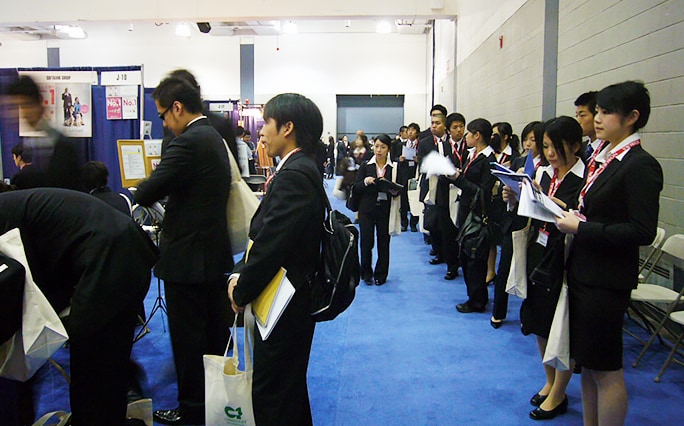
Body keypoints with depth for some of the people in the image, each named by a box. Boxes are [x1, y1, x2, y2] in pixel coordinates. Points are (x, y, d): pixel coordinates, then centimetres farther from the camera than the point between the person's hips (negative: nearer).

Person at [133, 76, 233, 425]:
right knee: (215, 331, 19)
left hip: (189, 255, -10)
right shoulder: (214, 137, 11)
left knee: (188, 336, 5)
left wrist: (138, 193, 1)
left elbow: (147, 193, -20)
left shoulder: (189, 142, -19)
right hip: (214, 250, 10)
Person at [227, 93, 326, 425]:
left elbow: (271, 244, -24)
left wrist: (241, 291, -10)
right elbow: (267, 236, 10)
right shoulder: (302, 168, 10)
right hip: (293, 301, 10)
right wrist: (240, 274, 0)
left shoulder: (293, 175, -21)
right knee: (290, 389, 24)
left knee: (272, 397, 4)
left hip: (285, 307, -10)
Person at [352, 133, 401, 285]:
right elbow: (355, 189, 0)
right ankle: (366, 273, 19)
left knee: (384, 243, 5)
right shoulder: (365, 165, 2)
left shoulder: (394, 167, 2)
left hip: (385, 210, 0)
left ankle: (380, 275, 21)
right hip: (367, 210, 0)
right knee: (366, 242, -1)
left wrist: (393, 189, -16)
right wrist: (365, 182, -18)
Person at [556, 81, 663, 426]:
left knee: (605, 369, 4)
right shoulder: (602, 159, 11)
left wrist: (582, 227, -20)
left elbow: (643, 231, -21)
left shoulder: (641, 165, -14)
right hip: (583, 273, 9)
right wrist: (568, 216, 0)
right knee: (587, 362, 18)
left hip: (607, 280, -8)